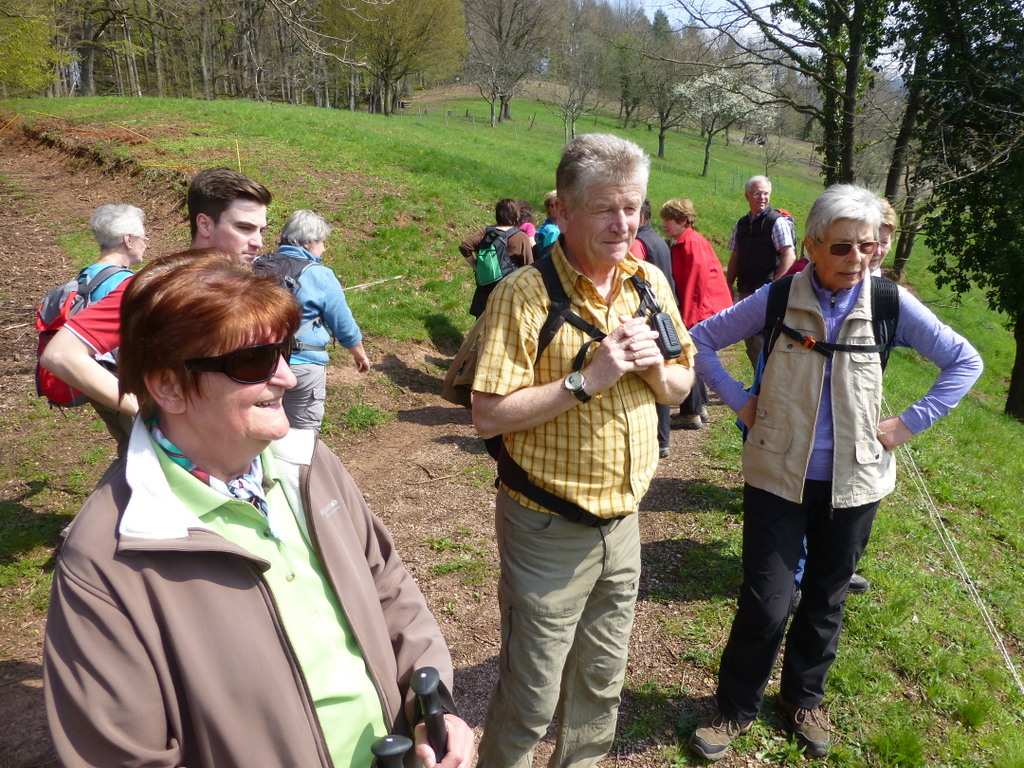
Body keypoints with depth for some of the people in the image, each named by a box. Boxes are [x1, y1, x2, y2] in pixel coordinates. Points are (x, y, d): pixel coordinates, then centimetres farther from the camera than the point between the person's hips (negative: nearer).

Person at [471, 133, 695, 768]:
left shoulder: (651, 282, 3)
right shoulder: (525, 295, -17)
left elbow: (681, 386, 11)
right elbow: (489, 415, -21)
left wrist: (656, 368, -11)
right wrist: (589, 379, -24)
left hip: (623, 521, 6)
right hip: (549, 529, -5)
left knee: (602, 683, 24)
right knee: (530, 700, 10)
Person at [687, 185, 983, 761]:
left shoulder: (891, 304, -7)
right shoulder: (777, 299, -9)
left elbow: (965, 362, 3)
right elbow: (702, 340, 1)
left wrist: (910, 423, -5)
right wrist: (741, 402, -5)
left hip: (853, 481, 2)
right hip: (778, 475, -1)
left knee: (827, 599, 17)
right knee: (766, 603, 0)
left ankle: (804, 697, 41)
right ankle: (736, 708, 23)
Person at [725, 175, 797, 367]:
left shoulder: (777, 222, -6)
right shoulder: (742, 224, 12)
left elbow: (789, 256, -14)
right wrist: (728, 287, 11)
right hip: (746, 290, 7)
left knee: (763, 341, -9)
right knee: (751, 343, 13)